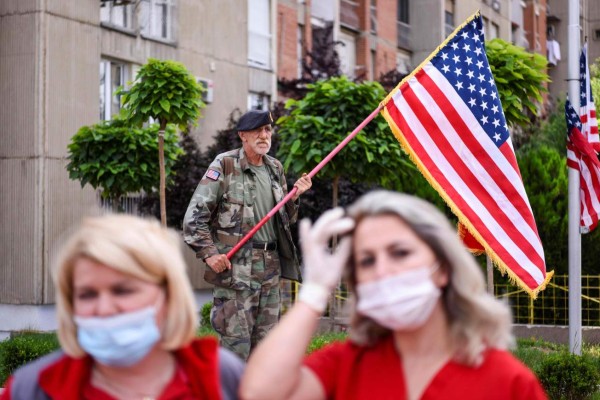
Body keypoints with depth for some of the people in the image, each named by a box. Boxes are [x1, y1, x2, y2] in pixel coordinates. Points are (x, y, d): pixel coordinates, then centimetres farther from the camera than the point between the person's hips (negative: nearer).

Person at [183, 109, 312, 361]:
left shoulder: (275, 169, 14)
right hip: (234, 266, -6)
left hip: (271, 267, 7)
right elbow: (194, 216, -7)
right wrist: (209, 253, -14)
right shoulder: (224, 166, -5)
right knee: (236, 342, -7)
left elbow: (285, 220, 21)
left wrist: (294, 197, 3)